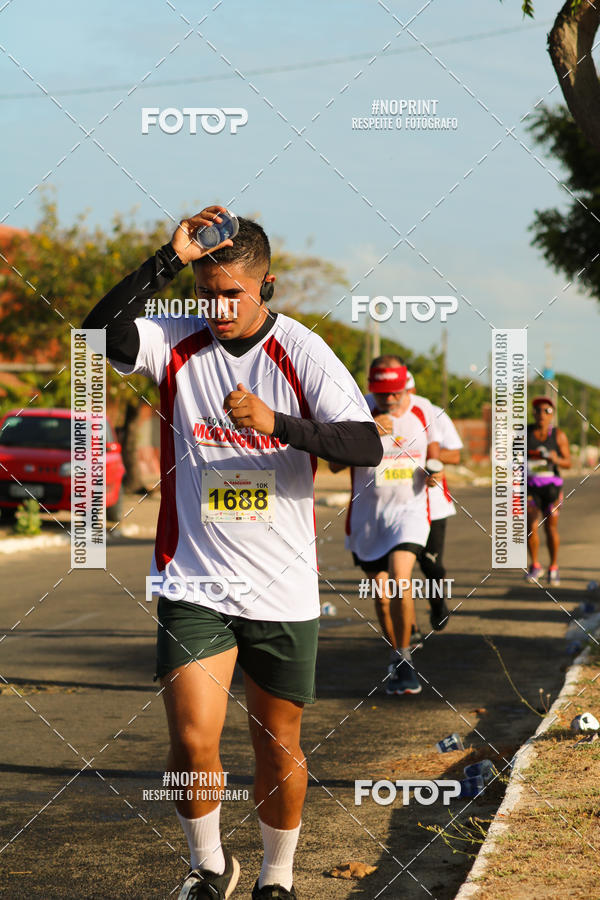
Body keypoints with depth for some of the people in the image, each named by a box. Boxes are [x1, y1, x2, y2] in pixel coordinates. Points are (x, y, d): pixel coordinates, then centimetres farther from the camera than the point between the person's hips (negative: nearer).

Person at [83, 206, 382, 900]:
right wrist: (172, 258, -26)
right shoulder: (175, 342, -2)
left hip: (283, 585, 0)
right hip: (193, 580, 0)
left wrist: (276, 422, -28)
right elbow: (102, 332, -22)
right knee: (192, 742, -11)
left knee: (278, 746, 10)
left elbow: (367, 445, -15)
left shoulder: (302, 353, -5)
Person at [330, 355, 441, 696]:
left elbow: (434, 451, 18)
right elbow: (334, 463, -15)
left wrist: (432, 470, -5)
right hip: (368, 515, 1)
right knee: (382, 595, 9)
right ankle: (397, 663, 29)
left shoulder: (423, 410, -1)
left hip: (409, 509, -1)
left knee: (399, 578, -23)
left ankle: (404, 659, -11)